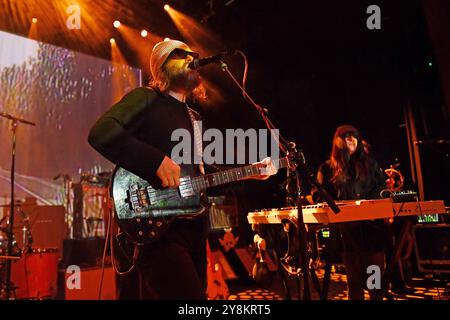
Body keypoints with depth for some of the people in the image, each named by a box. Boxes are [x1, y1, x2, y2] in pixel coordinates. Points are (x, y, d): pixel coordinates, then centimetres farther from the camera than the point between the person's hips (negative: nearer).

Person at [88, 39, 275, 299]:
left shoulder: (194, 119, 21)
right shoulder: (147, 99, -2)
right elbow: (101, 133, -19)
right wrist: (157, 161, -25)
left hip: (194, 228, 8)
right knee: (191, 294, -18)